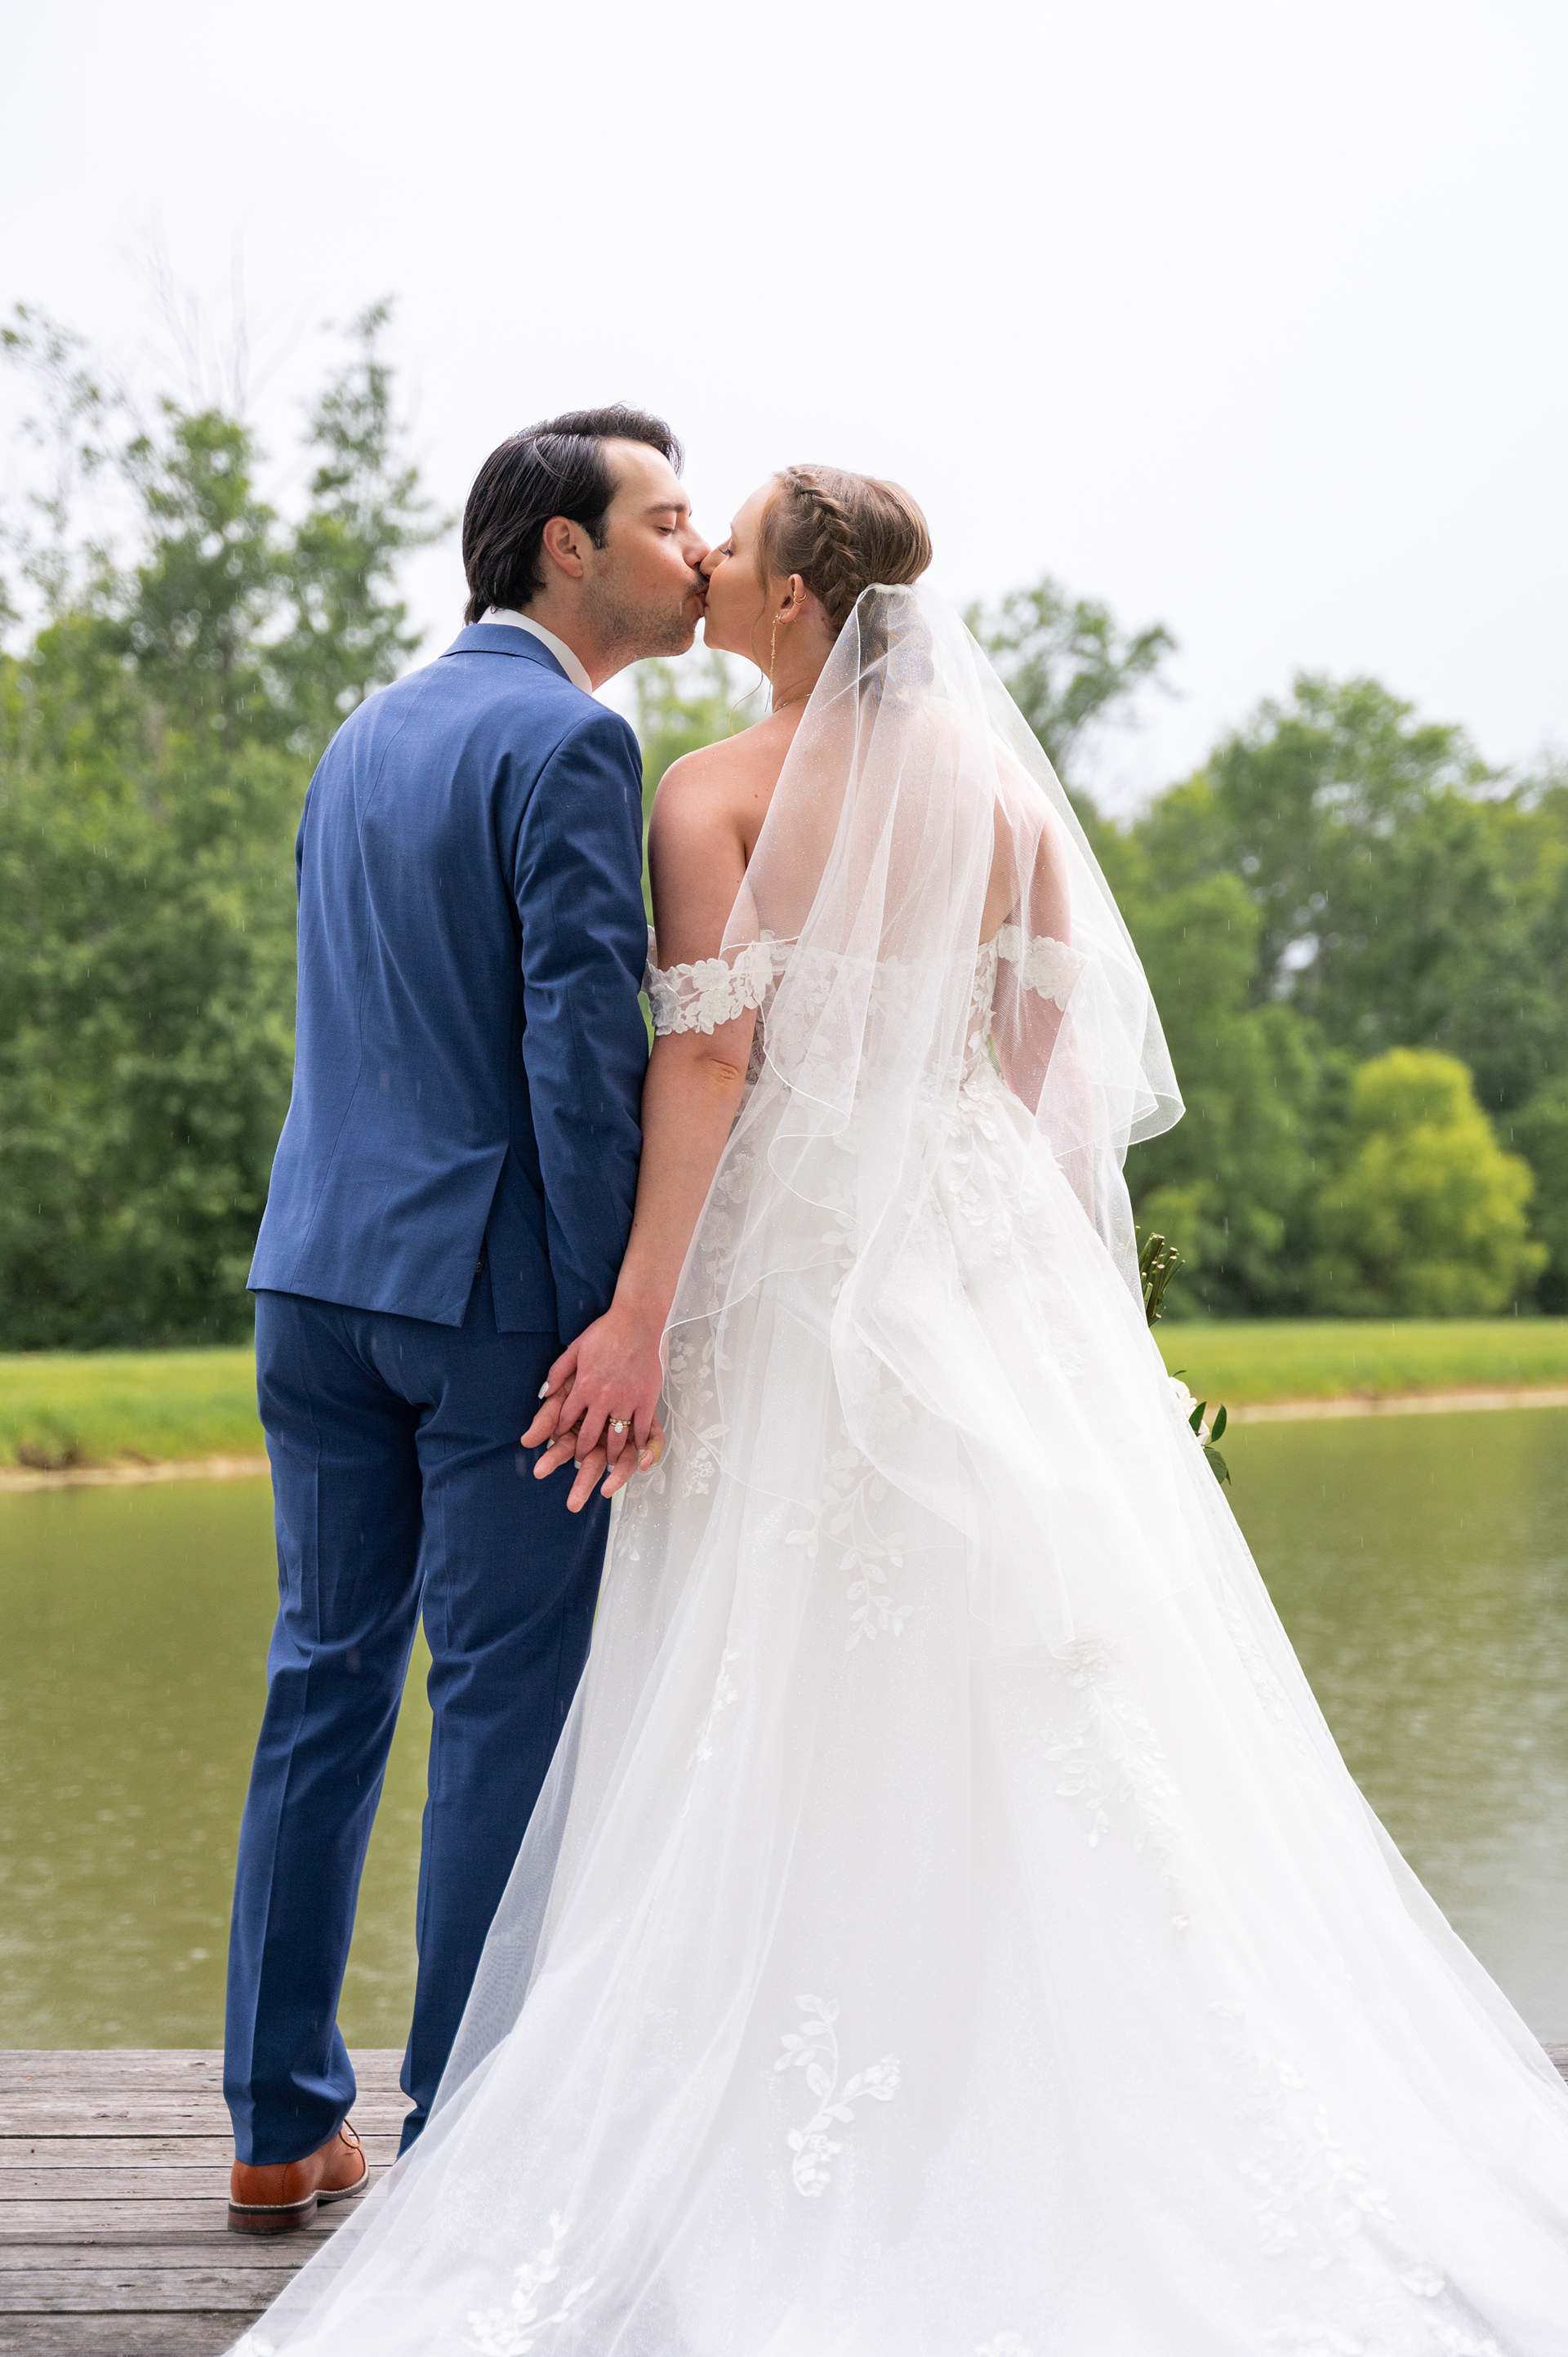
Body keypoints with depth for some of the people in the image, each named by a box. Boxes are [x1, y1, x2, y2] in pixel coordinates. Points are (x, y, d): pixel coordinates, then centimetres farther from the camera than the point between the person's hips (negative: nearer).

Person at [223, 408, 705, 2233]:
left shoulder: (360, 736, 16)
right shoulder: (567, 739, -10)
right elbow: (583, 1038, -17)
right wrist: (617, 1315, -15)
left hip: (319, 1270, 8)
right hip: (493, 1286, -8)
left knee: (323, 1685, 12)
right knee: (506, 1708, 1)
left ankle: (281, 2127, 20)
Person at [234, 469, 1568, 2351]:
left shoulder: (715, 791, -5)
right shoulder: (1000, 784, 7)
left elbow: (710, 1051, -14)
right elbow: (1057, 1041, 6)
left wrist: (643, 1309, -14)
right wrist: (1051, 1275, 14)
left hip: (796, 1265, -4)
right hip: (995, 1259, 4)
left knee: (790, 1710, 3)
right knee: (1019, 1672, 8)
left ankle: (781, 2160, 9)